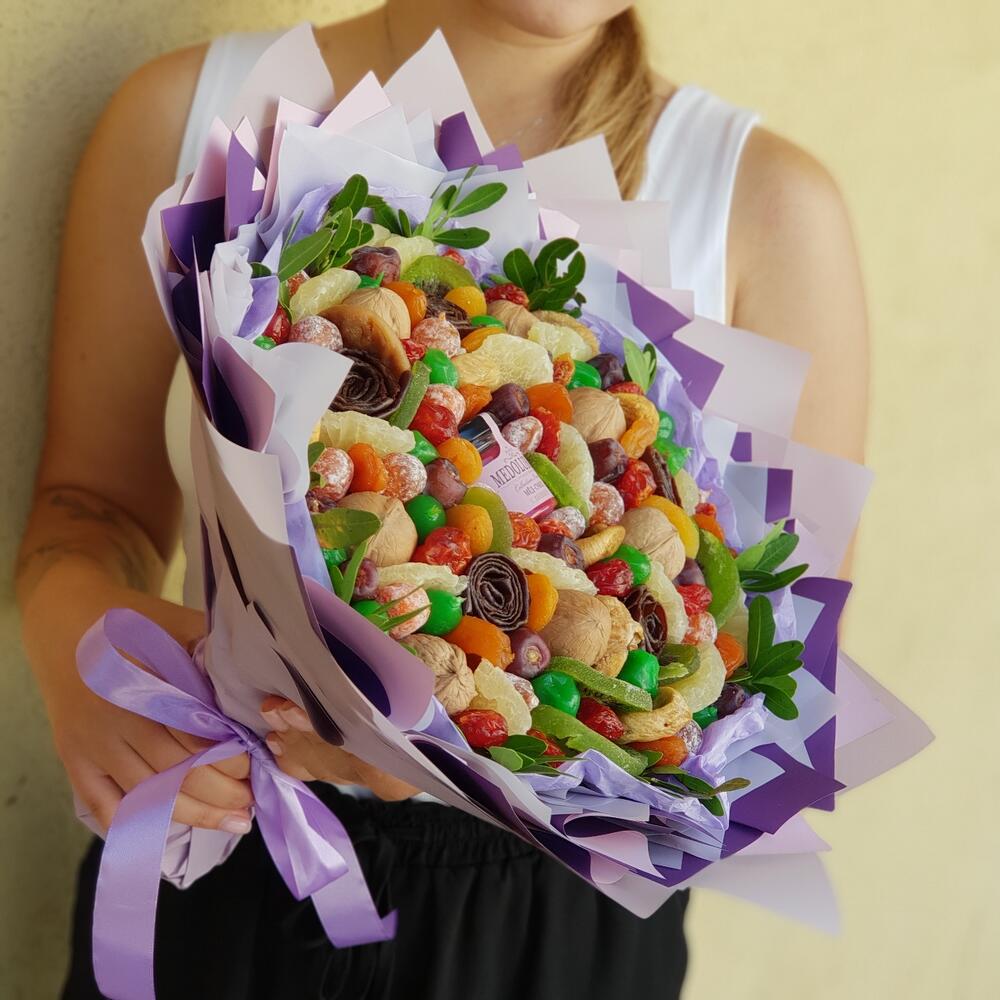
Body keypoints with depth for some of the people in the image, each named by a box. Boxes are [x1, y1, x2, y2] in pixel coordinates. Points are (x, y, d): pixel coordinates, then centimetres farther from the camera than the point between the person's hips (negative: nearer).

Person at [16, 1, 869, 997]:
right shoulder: (187, 110, -9)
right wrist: (71, 615, -25)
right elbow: (99, 494, -1)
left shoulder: (768, 203, -13)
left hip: (556, 909, -1)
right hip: (220, 860, 1)